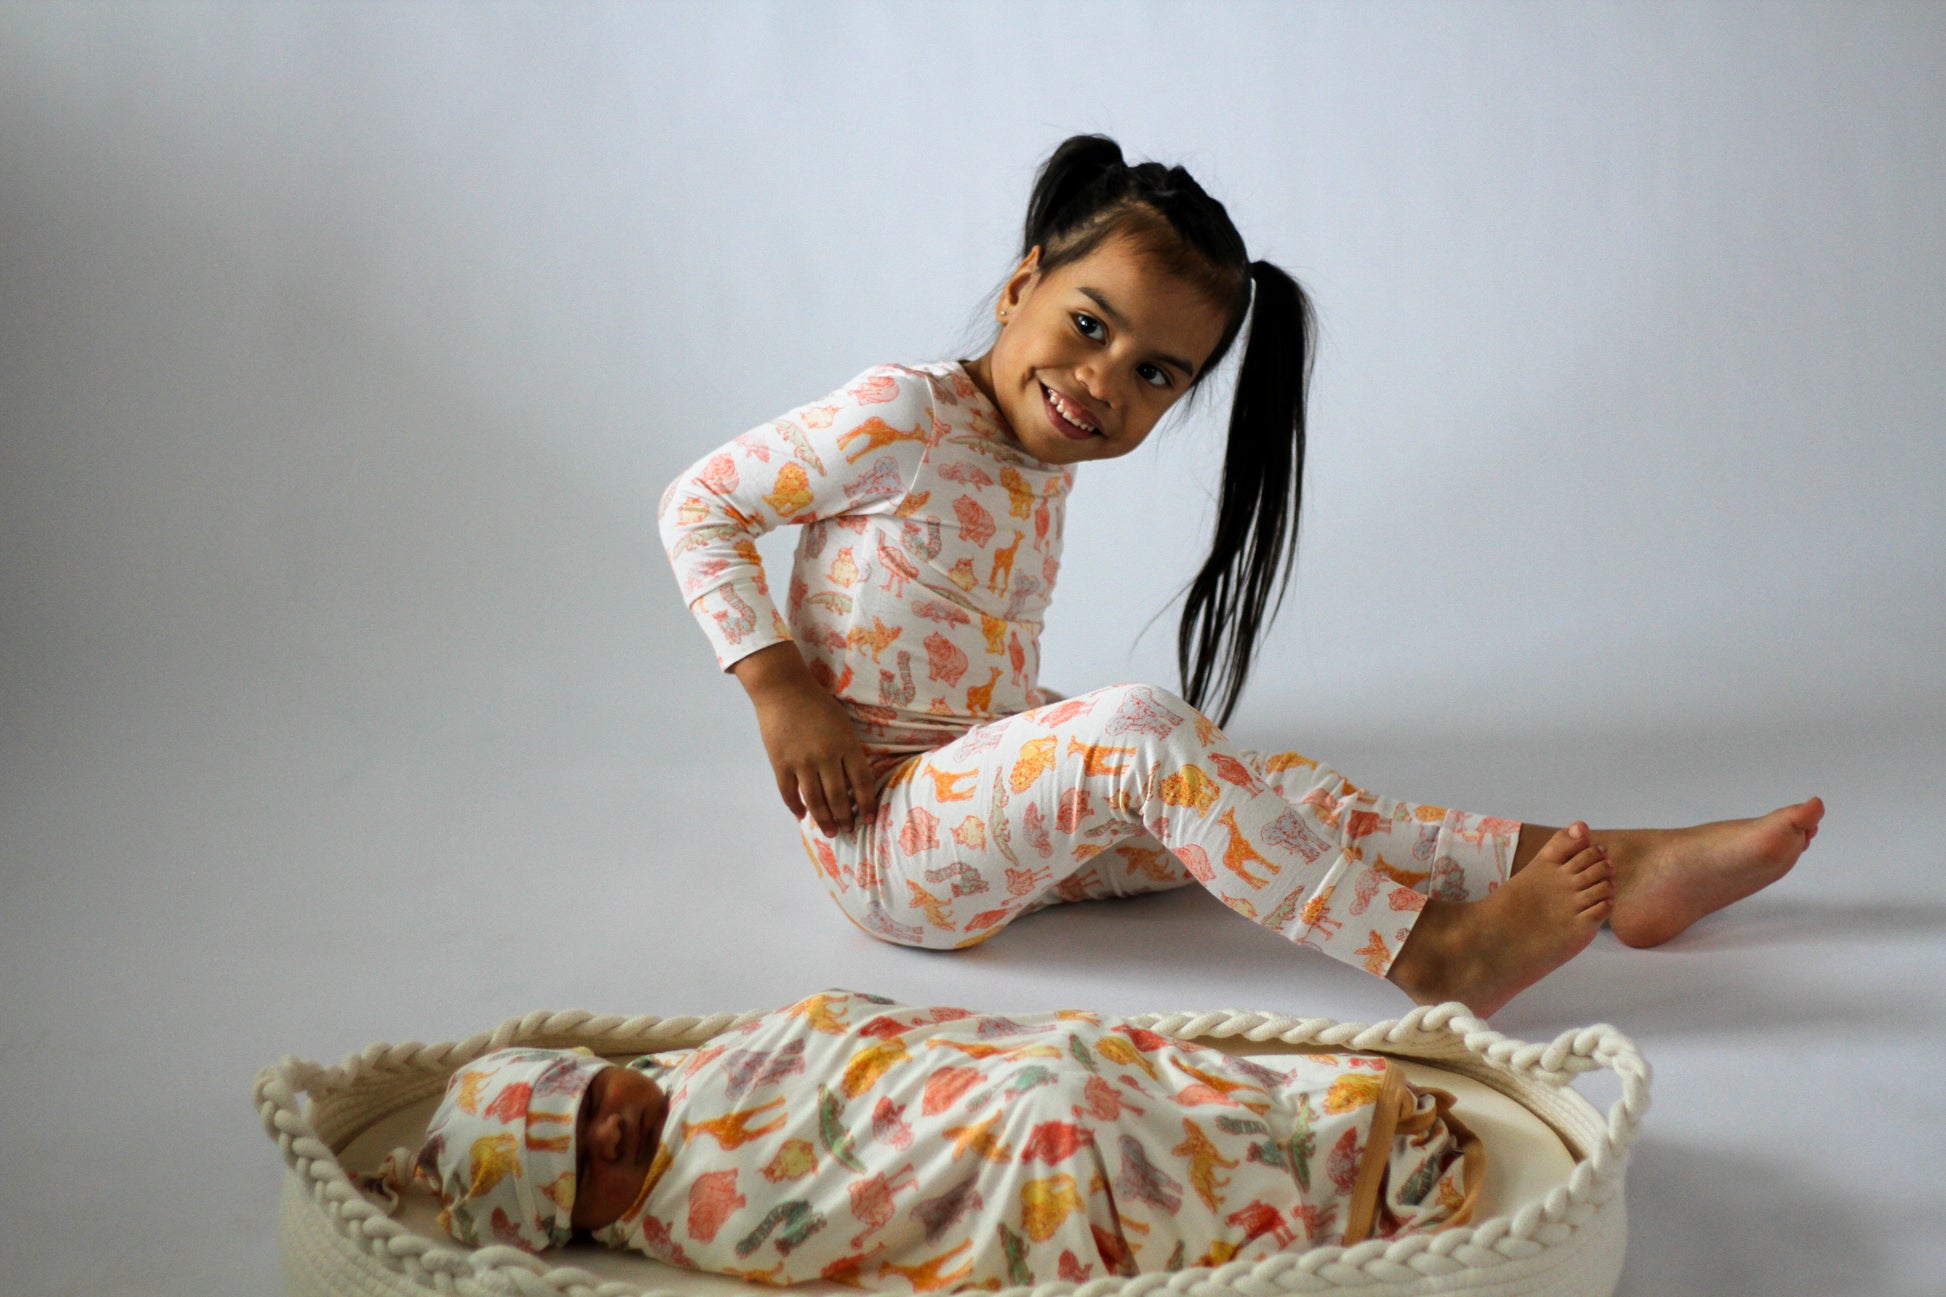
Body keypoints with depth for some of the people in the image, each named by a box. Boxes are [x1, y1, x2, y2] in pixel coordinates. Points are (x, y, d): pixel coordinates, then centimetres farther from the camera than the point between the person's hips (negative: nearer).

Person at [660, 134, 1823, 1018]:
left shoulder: (1041, 475, 12)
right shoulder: (899, 419, -14)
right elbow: (699, 506, -10)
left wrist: (1053, 730, 1)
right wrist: (781, 687, -18)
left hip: (996, 816, 9)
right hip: (879, 841, -9)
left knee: (1264, 786, -2)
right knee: (1143, 728, -32)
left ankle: (1618, 868, -6)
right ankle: (1429, 949, -33)